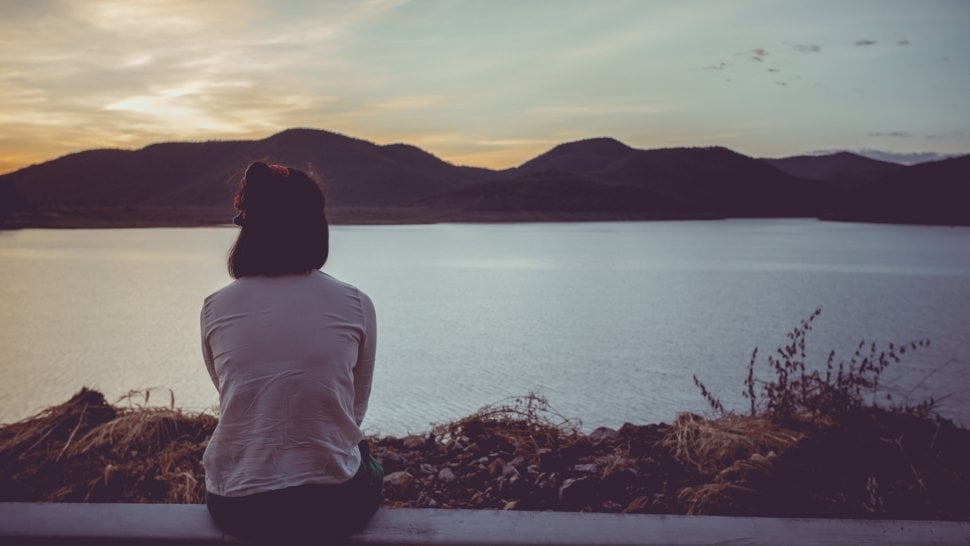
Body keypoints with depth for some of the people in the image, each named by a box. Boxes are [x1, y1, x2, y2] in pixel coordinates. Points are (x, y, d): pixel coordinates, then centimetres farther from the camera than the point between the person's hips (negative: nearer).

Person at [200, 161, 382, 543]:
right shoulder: (355, 306, -9)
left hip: (234, 508, 2)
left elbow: (231, 398, 10)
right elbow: (356, 410, 4)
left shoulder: (215, 308, -5)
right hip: (332, 506, -2)